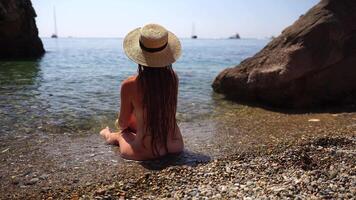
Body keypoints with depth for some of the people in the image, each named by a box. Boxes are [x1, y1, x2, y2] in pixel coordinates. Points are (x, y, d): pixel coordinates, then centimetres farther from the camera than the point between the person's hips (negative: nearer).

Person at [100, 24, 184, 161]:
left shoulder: (129, 85, -19)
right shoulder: (173, 78, -8)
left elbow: (123, 123, -1)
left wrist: (121, 124, 21)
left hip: (146, 153, -5)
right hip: (176, 145, 5)